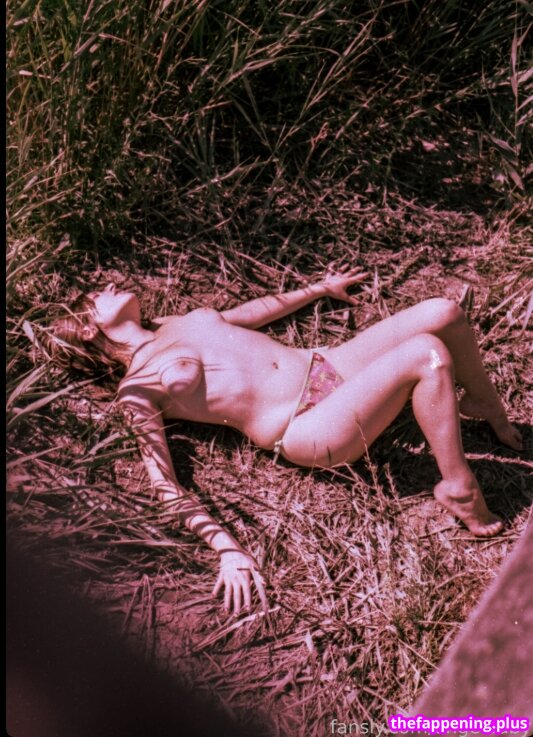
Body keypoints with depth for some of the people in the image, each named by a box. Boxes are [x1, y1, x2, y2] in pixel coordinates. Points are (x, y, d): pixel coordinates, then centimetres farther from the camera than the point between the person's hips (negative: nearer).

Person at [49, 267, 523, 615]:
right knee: (428, 354, -25)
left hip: (330, 366, 8)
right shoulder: (139, 390, -4)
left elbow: (251, 312, 33)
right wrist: (227, 550, -23)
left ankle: (488, 408, 22)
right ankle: (459, 490, -9)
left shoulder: (182, 323, 17)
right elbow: (166, 486, -11)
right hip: (313, 426, -7)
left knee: (444, 313, -6)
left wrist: (319, 288, 41)